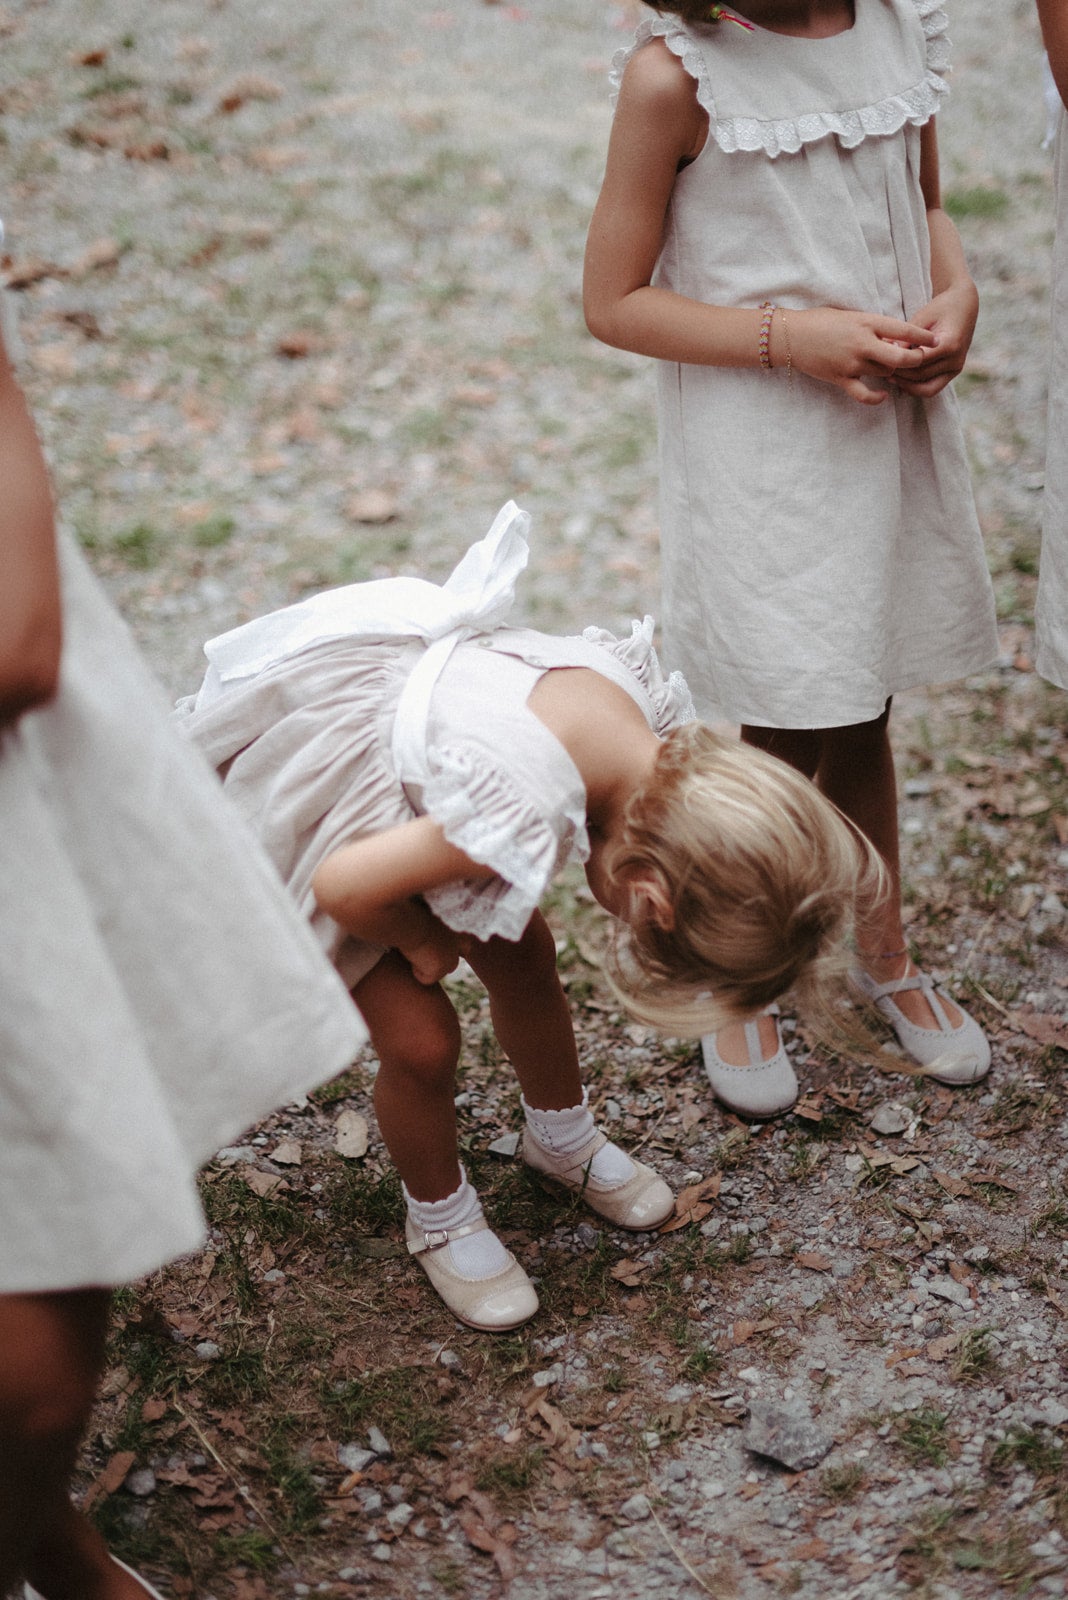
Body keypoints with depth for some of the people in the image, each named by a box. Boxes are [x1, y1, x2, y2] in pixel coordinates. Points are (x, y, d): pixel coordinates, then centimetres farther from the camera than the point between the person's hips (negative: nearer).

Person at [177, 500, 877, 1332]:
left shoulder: (648, 697, -19)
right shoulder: (521, 819, -43)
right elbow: (342, 888, -35)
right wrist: (423, 943, -11)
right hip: (305, 772, -7)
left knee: (524, 958, 14)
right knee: (421, 1039, -6)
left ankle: (563, 1139, 42)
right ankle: (440, 1217, 25)